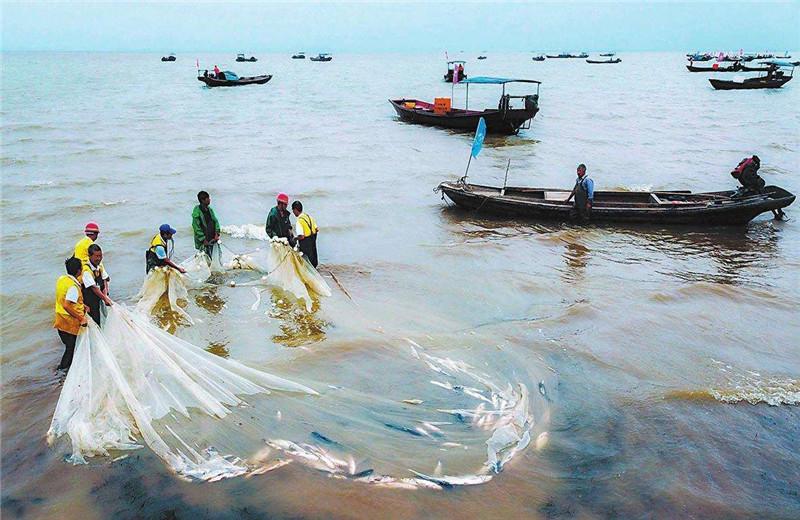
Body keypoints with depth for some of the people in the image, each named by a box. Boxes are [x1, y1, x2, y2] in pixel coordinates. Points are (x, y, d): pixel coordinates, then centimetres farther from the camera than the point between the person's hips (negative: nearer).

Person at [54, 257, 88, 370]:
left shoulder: (61, 279, 2)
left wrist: (81, 305, 18)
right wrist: (81, 318, -24)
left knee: (69, 346, 21)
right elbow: (66, 306, -31)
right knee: (71, 348, 7)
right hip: (70, 323, -8)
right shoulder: (73, 287, -25)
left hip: (60, 321, 8)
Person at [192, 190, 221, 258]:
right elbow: (196, 226, -15)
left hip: (212, 239, 7)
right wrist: (203, 239, -16)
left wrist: (217, 233, -3)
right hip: (202, 242, -7)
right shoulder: (197, 211, -14)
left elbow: (215, 221, 12)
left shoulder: (210, 209, 7)